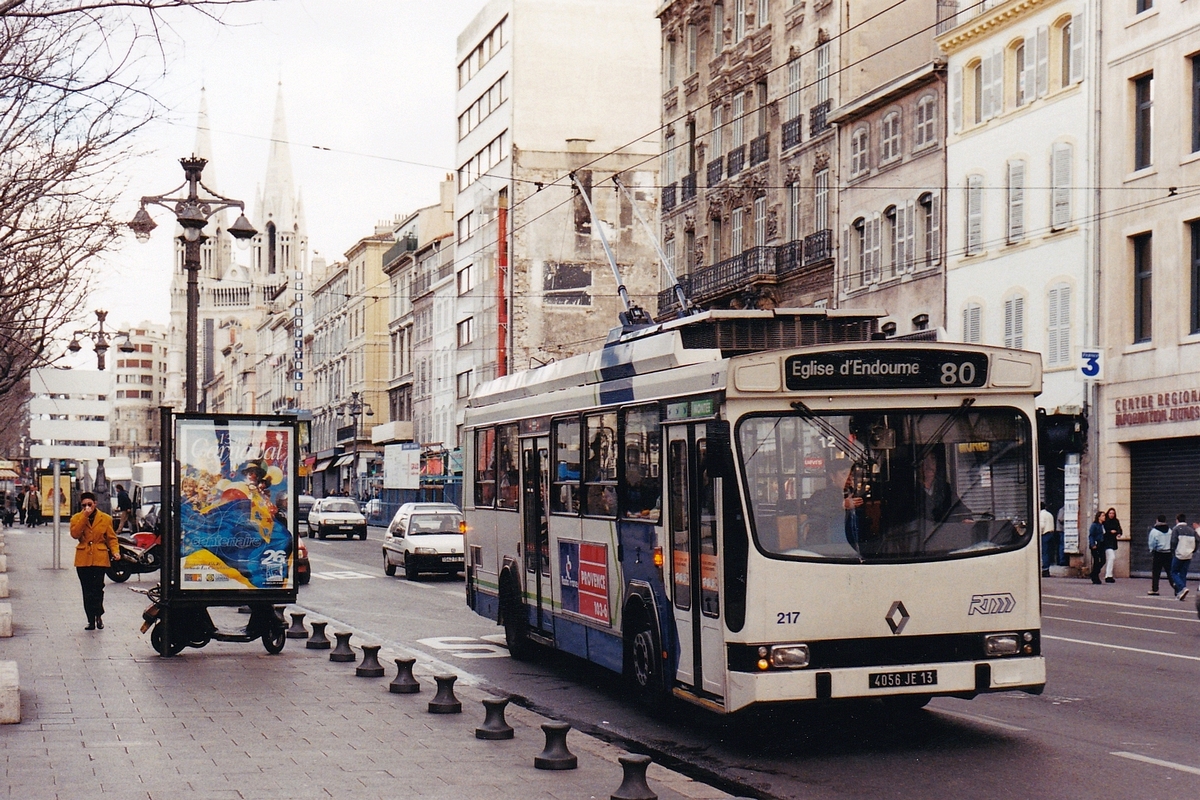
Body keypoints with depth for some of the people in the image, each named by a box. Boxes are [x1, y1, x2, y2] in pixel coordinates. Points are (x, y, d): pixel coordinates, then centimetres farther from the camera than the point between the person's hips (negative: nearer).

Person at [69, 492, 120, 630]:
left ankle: (98, 615, 6)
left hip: (100, 559, -2)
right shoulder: (76, 518, 8)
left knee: (98, 587, -12)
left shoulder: (106, 519, 7)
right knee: (87, 591, 4)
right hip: (83, 559, 2)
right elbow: (74, 534, -10)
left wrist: (115, 551, -9)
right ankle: (92, 620, 9)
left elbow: (111, 538, 8)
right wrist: (84, 517, -14)